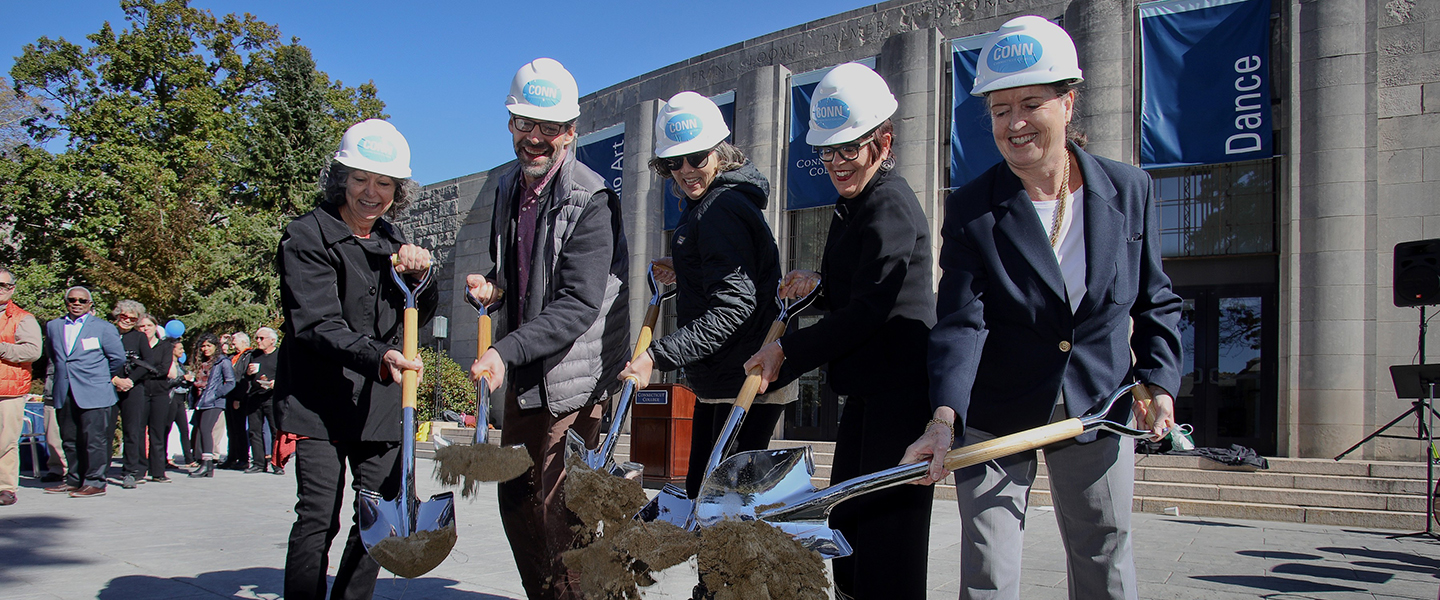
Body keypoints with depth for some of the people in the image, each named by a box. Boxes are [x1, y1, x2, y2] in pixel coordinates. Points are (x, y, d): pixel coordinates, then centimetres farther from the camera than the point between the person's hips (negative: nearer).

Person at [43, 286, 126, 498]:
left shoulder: (103, 328, 1)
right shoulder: (53, 326, 13)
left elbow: (118, 358, 3)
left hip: (93, 393, -5)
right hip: (64, 393, 5)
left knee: (94, 439, -6)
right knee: (70, 440, 9)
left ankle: (95, 482, -2)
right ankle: (74, 480, 19)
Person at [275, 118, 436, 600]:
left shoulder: (390, 241, 13)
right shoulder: (307, 237, -6)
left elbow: (419, 316, 13)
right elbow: (318, 325, -18)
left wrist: (419, 274, -8)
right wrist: (376, 357, -34)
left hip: (382, 402, 6)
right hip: (320, 401, -5)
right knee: (318, 518, -10)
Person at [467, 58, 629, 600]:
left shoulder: (590, 200, -17)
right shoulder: (509, 187, 9)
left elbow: (579, 305, -23)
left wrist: (507, 351, -31)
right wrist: (493, 285, 2)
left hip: (572, 377, -8)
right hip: (521, 374, 8)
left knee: (560, 508, -7)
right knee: (516, 497, 17)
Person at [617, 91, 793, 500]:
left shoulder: (723, 209, -18)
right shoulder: (702, 206, 15)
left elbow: (733, 305, -27)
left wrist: (657, 357, -31)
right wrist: (681, 272, 13)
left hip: (746, 385, -11)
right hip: (716, 385, 11)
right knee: (700, 494, 15)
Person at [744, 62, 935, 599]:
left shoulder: (891, 206, -14)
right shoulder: (852, 206, 17)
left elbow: (869, 311, -20)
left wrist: (787, 349, -14)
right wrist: (820, 286, 6)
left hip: (900, 393, -10)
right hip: (866, 392, 10)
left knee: (886, 536, -6)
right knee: (846, 521, 16)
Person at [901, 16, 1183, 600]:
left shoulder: (1130, 190, -3)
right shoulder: (971, 208, -10)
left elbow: (1156, 303, 8)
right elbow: (960, 322, -19)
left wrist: (1159, 381, -5)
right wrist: (945, 417, -33)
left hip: (1098, 410, 2)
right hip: (995, 418, -2)